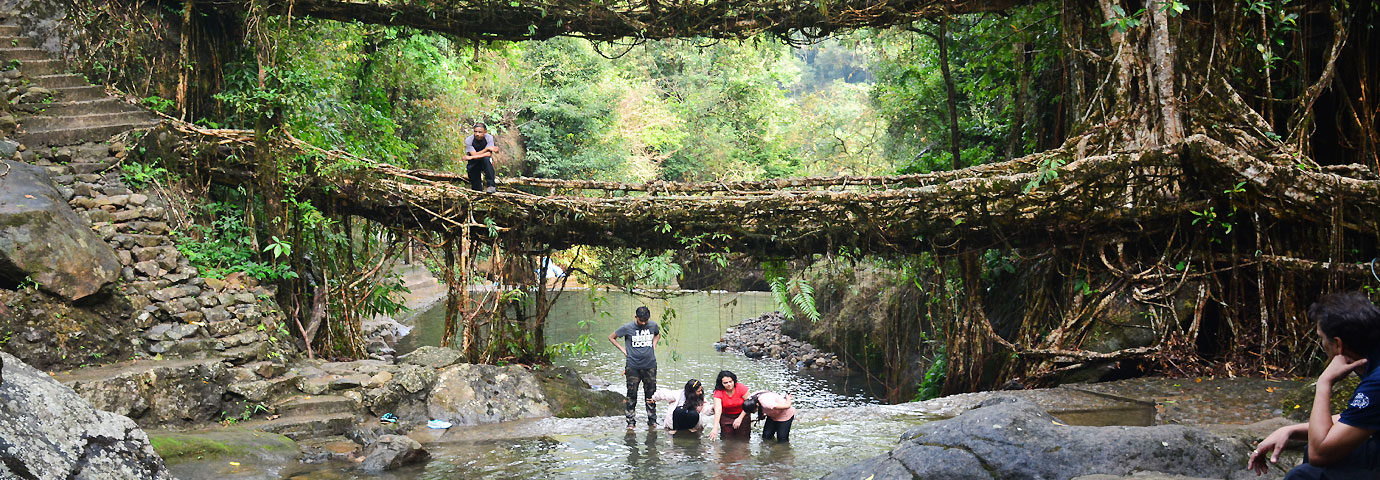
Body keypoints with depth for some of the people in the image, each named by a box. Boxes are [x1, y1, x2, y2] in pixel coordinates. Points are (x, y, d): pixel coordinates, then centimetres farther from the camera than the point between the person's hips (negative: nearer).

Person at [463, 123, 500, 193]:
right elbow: (474, 155, -25)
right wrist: (487, 149, -34)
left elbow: (489, 154, -26)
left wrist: (471, 157, -28)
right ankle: (479, 183, 25)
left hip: (485, 163, -1)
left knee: (486, 158, -37)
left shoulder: (489, 138, -18)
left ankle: (491, 185, -32)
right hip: (474, 164, 1)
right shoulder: (468, 140, -16)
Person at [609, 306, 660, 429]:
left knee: (651, 394, 7)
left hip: (650, 366, 2)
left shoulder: (653, 325, 2)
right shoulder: (627, 328, -7)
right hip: (633, 367, -2)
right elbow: (611, 337, 5)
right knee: (632, 394, 0)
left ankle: (652, 420, 17)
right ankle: (630, 421, 8)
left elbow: (658, 334, 26)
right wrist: (623, 350, -1)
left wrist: (654, 345, 8)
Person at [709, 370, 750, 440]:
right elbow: (718, 410, -30)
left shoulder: (741, 388, -21)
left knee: (743, 438, 0)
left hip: (742, 414, 0)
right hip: (726, 417, 0)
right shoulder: (718, 392, -20)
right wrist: (715, 428, -41)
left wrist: (740, 418, -18)